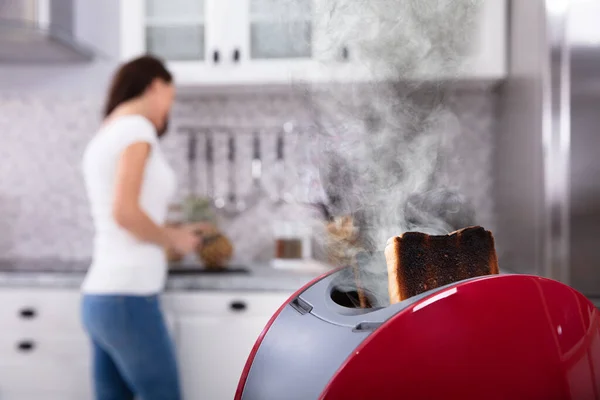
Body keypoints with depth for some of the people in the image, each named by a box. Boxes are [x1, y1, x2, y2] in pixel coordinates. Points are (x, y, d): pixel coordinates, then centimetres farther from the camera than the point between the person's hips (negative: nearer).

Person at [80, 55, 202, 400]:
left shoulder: (103, 136, 18)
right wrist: (174, 239, -5)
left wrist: (173, 234, 26)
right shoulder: (136, 128, -9)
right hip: (128, 298, -9)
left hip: (101, 297, 9)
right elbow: (124, 213, -20)